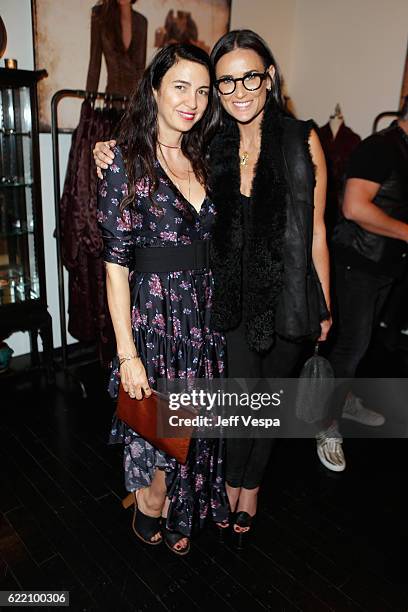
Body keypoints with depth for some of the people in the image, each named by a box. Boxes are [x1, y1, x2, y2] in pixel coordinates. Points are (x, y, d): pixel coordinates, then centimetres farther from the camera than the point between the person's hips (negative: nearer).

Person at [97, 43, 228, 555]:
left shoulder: (203, 160, 8)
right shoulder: (128, 162, -10)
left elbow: (218, 241, 12)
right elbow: (116, 265, -15)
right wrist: (127, 353, -16)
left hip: (205, 315, 6)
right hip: (154, 315, -6)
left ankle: (178, 513, 47)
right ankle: (150, 508, 41)